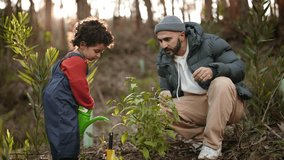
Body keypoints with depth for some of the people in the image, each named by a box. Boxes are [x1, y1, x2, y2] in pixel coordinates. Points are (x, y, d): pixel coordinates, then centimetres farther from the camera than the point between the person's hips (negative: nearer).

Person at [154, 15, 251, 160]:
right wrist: (166, 94, -11)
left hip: (226, 102, -3)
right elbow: (167, 88, 15)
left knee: (221, 82, -37)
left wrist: (214, 70, -35)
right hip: (195, 106, 4)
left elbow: (239, 68, -16)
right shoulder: (164, 59, 4)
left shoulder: (210, 43, -10)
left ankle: (212, 144, -28)